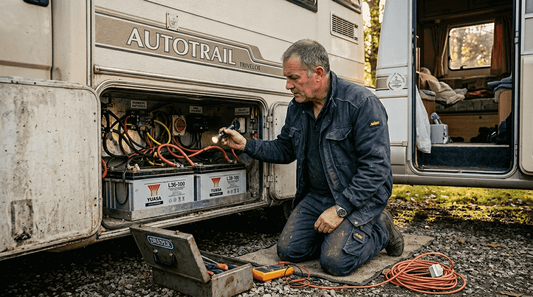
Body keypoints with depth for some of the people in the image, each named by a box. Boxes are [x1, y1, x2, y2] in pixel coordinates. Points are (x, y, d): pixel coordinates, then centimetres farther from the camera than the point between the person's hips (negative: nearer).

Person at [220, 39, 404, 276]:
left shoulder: (362, 103, -20)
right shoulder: (297, 108, 3)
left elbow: (375, 166, -22)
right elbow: (284, 149, 15)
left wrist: (340, 209, -24)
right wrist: (246, 144, 1)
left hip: (360, 195, -6)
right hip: (316, 194, 7)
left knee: (335, 261, -20)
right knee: (288, 250, -3)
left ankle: (380, 229, 9)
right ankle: (338, 233, 20)